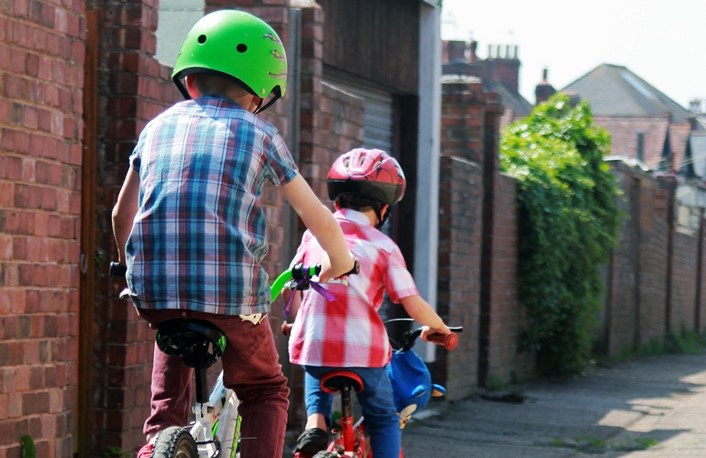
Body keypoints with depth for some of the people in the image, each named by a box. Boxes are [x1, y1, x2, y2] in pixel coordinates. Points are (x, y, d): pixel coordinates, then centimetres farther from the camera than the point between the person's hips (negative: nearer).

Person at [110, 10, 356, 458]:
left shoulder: (158, 126, 16)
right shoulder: (258, 133, 8)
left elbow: (122, 214, 26)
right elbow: (318, 217, 13)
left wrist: (134, 270, 44)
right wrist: (340, 262, 32)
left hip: (157, 289, 3)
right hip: (233, 292, -3)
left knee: (168, 404, 24)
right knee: (266, 393, 19)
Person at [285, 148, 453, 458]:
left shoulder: (314, 234, 7)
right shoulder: (382, 246, -2)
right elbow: (414, 307, -5)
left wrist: (297, 321, 32)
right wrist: (438, 327, 15)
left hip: (312, 346, 3)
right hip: (362, 349, -3)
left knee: (318, 385, 36)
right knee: (383, 419, 18)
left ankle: (315, 420, 10)